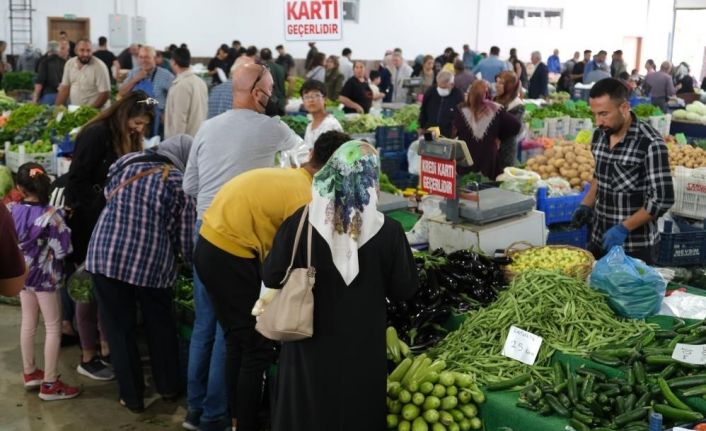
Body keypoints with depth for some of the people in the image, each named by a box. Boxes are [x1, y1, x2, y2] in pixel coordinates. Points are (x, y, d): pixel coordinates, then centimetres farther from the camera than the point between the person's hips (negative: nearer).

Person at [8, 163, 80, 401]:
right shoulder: (50, 215, -22)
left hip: (22, 273, 6)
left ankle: (30, 373, 32)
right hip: (45, 276, -6)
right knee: (53, 327, 3)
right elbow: (62, 250, -21)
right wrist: (63, 227, -5)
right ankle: (49, 384, 7)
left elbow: (6, 240, 4)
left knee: (28, 323, 19)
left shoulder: (11, 210, -6)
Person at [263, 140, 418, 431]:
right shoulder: (388, 231, -14)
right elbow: (404, 291, -4)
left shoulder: (299, 222, -13)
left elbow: (271, 278, -5)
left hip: (311, 347, 1)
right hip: (362, 349, 0)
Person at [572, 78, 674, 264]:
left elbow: (662, 200, -18)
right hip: (599, 238, 6)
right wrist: (587, 205, 4)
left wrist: (623, 228, -20)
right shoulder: (600, 135, 1)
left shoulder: (650, 144, -19)